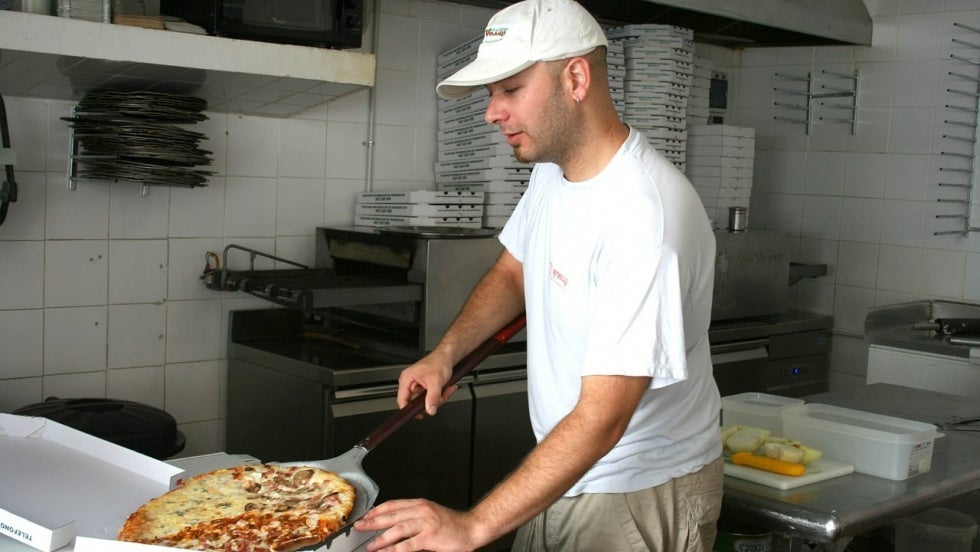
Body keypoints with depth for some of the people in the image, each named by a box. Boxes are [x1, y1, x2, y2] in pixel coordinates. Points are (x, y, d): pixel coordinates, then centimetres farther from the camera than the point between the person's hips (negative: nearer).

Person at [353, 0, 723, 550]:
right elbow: (513, 273, 15)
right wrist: (445, 353, -3)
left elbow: (601, 419, -32)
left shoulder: (646, 215, -30)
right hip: (560, 474, 7)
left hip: (643, 496, -7)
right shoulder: (552, 169, -2)